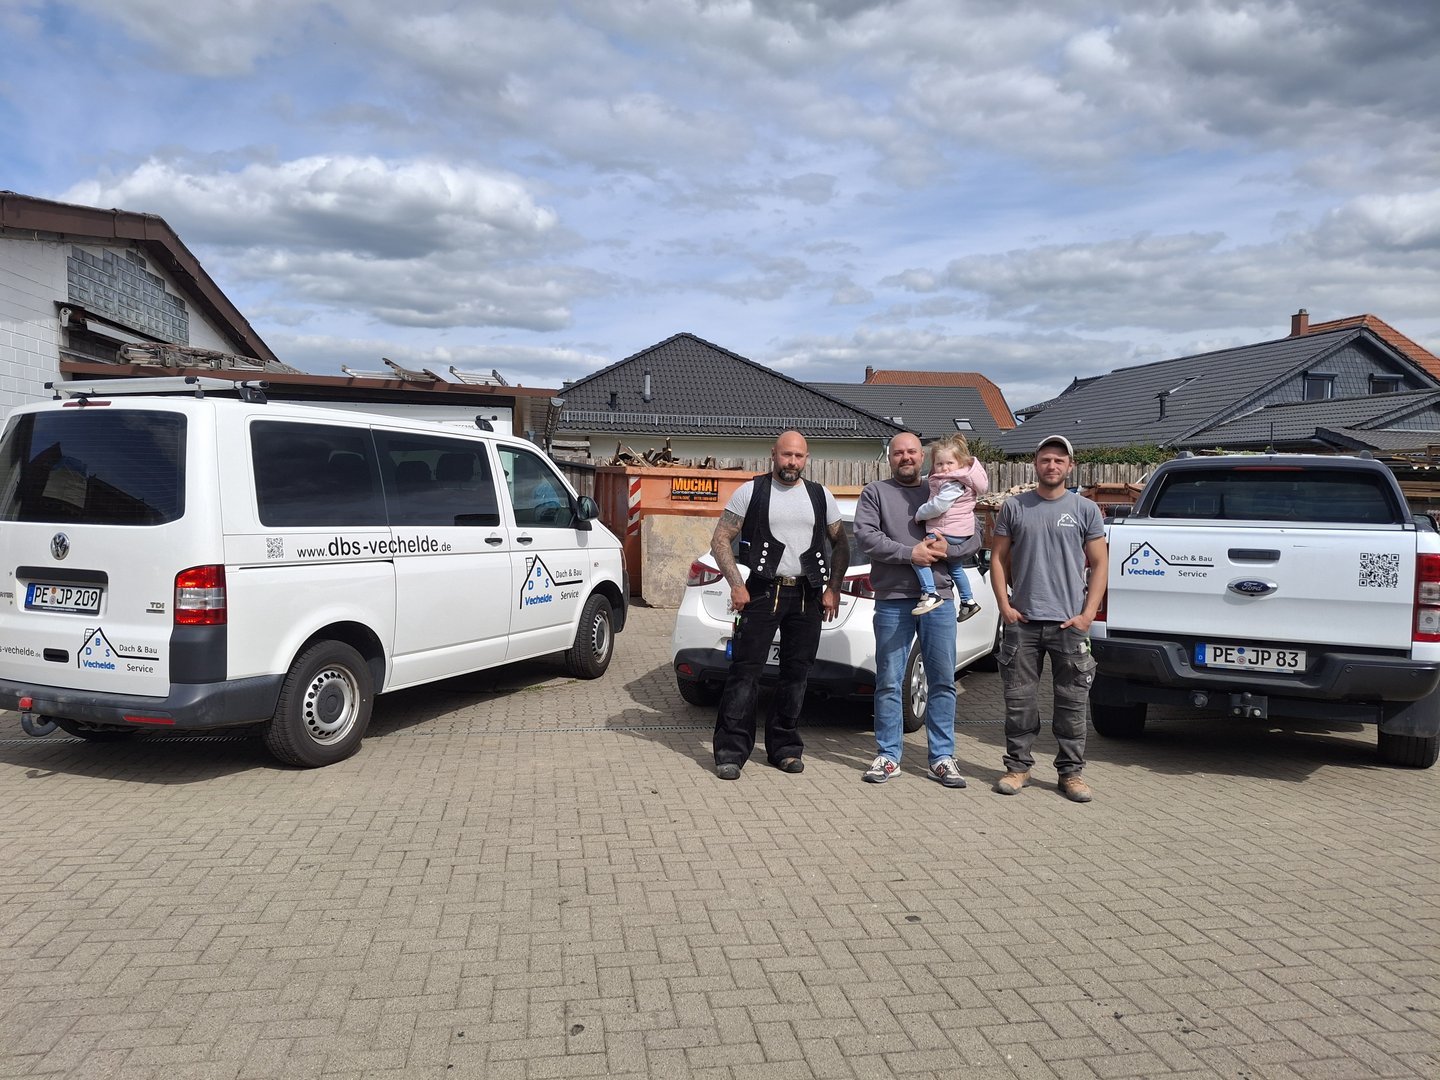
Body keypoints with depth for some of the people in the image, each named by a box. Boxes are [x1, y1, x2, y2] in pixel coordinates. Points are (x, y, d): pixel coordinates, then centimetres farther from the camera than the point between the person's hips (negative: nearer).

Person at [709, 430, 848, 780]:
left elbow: (840, 544, 18)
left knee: (796, 672, 8)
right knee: (745, 670, -7)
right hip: (763, 591, -3)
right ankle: (731, 751, -2)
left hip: (807, 595, 4)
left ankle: (785, 747, 20)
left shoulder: (820, 496, 12)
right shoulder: (750, 491, 2)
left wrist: (833, 589, 6)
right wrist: (737, 585, -9)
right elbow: (720, 540, 0)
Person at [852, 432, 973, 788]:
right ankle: (888, 756, 12)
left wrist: (947, 548, -9)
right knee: (888, 683, 2)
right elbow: (865, 537, -7)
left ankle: (942, 757, 14)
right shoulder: (875, 492, 8)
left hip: (939, 600, 2)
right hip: (892, 601, -2)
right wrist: (909, 553, -15)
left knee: (943, 682, 5)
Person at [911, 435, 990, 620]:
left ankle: (930, 594, -24)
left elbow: (938, 506, -28)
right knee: (955, 567, 28)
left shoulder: (954, 484, -20)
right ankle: (968, 601, 41)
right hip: (960, 534, 11)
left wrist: (919, 514, -14)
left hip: (949, 533, -11)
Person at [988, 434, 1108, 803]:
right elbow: (998, 558, 9)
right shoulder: (1014, 507, 7)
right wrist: (1004, 605, -2)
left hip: (1069, 622, 0)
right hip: (1022, 621, 1)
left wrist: (1087, 614, -4)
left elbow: (1099, 564, 5)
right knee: (1019, 699, 5)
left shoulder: (1085, 509, 5)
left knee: (1072, 702, 5)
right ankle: (1018, 766, 17)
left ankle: (1071, 771, 15)